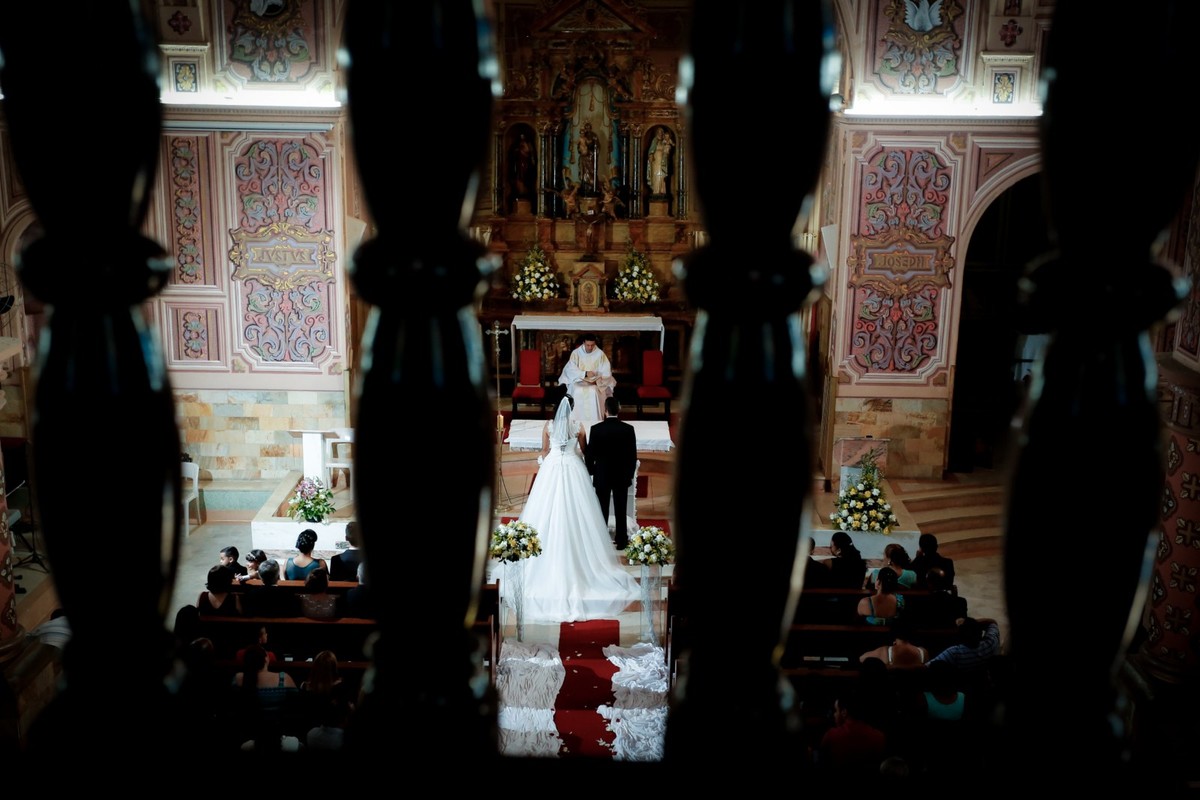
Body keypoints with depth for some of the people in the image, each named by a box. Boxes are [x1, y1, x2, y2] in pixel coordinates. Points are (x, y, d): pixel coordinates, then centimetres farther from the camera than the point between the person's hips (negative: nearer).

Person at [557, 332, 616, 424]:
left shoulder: (600, 354, -1)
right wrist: (585, 374, -25)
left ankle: (594, 422, -28)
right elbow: (570, 369, -11)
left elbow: (606, 372, -3)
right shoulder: (576, 353, -2)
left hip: (595, 383, 0)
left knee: (593, 393, -32)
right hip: (578, 381, 0)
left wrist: (596, 379, -21)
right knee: (577, 393, -32)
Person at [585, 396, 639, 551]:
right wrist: (630, 473, 9)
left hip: (602, 475, -1)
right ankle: (621, 541, 13)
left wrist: (591, 471, 9)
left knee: (602, 510, 8)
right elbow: (633, 454, -4)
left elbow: (589, 454, -7)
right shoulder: (628, 429, -9)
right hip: (622, 475, 1)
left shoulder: (596, 429, -12)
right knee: (621, 510, 8)